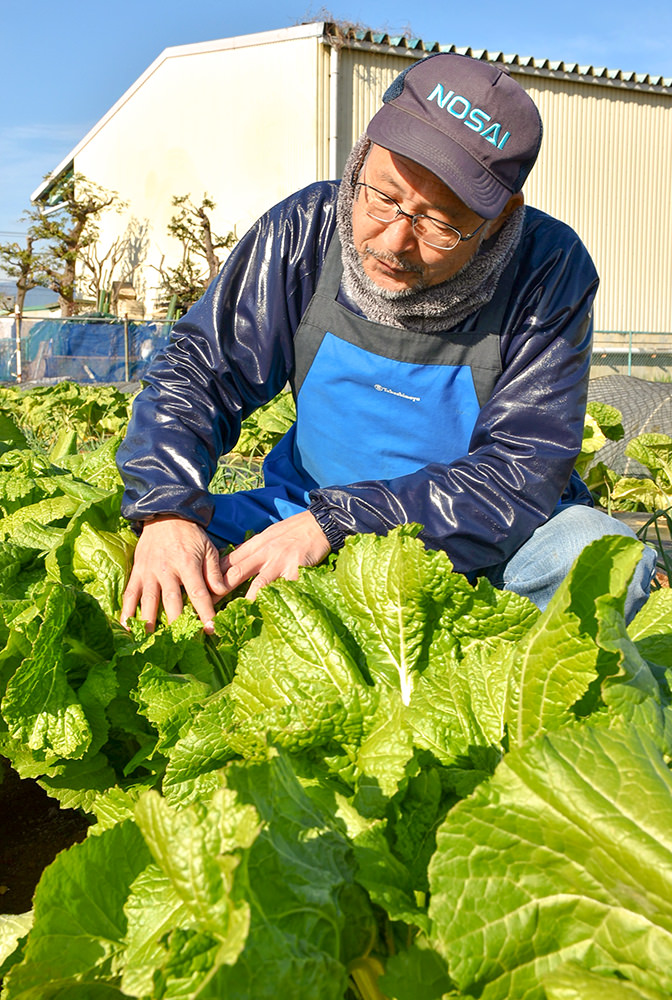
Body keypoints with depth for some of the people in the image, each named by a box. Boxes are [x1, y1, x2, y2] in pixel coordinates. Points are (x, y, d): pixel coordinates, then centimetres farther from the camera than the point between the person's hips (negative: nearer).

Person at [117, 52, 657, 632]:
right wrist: (165, 512, -28)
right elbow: (196, 372, -8)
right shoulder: (305, 229, -10)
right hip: (305, 509, 3)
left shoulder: (550, 272, -18)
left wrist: (336, 520, -31)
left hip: (474, 544, -1)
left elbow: (524, 470, -22)